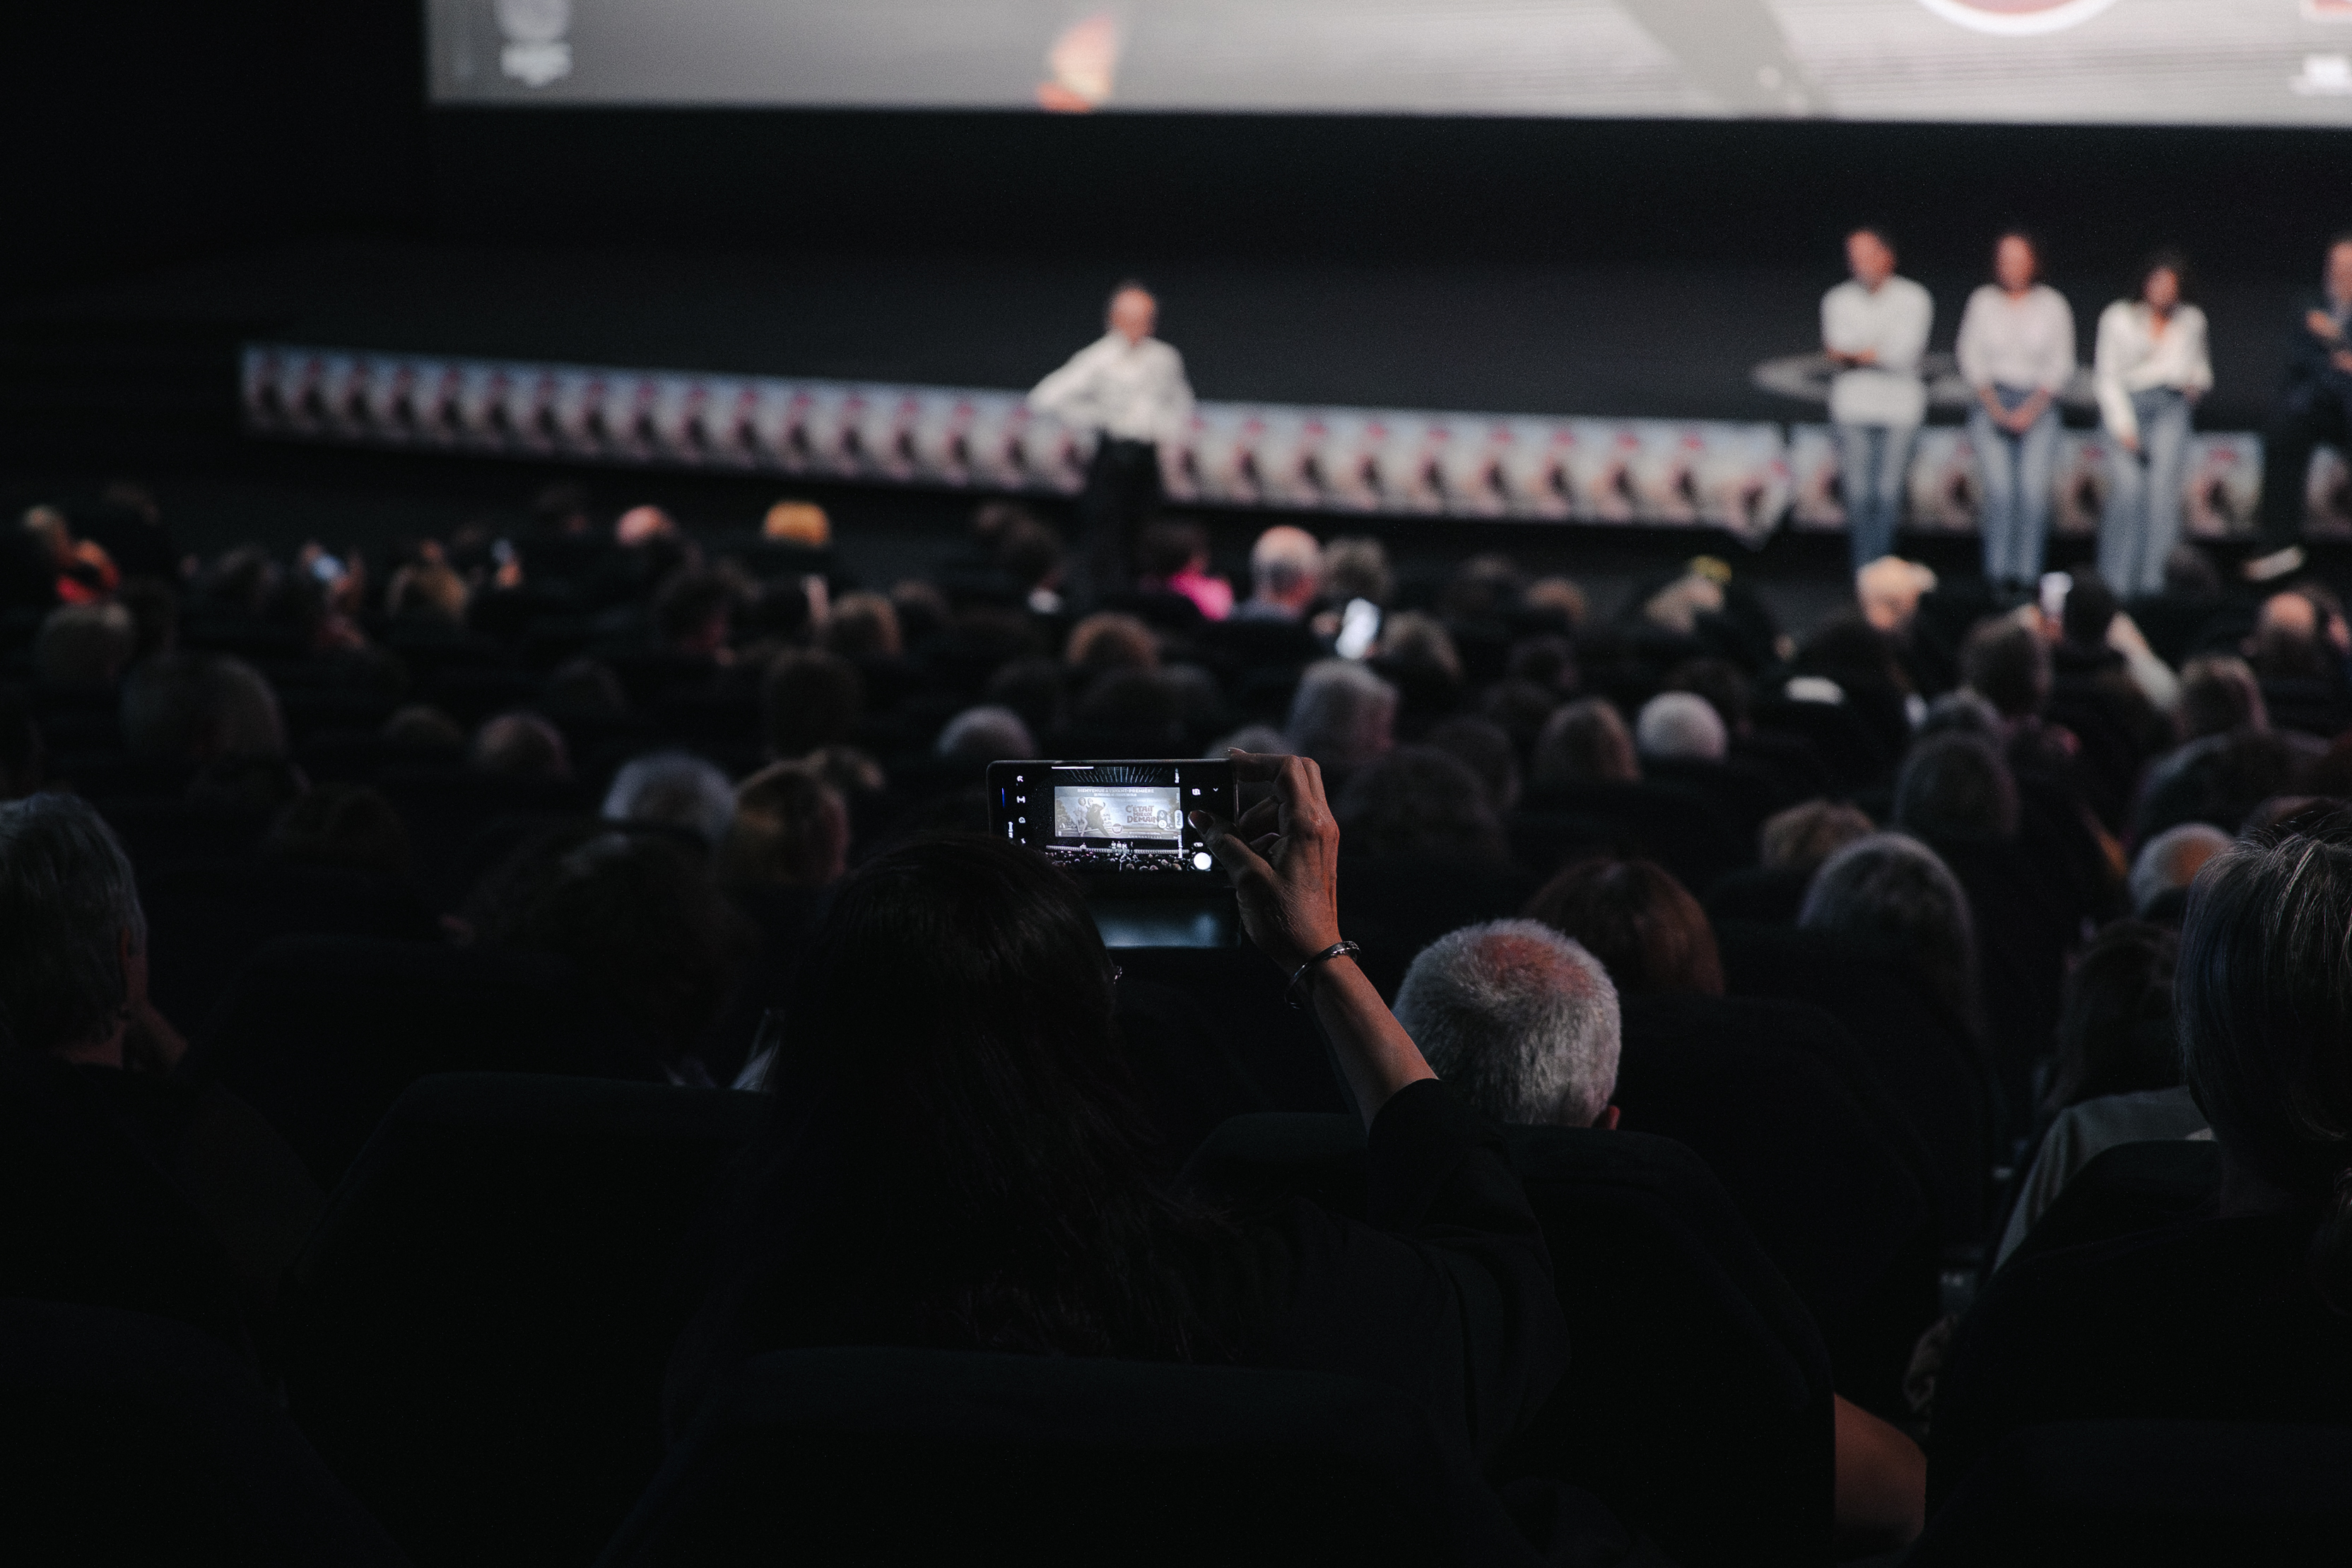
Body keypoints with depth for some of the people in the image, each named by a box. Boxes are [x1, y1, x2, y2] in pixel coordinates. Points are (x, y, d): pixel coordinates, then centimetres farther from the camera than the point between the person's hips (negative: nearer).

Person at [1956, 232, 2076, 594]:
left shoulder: (2053, 304, 5)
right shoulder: (1982, 302, 6)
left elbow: (2061, 365, 4)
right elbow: (1972, 361, 5)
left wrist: (2031, 409, -7)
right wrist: (1996, 408, -6)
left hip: (2039, 404, 0)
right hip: (1991, 400, 0)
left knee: (2034, 487, -15)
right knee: (2000, 485, -16)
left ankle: (2027, 573, -13)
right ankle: (1999, 573, -14)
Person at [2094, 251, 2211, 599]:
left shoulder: (2192, 320, 14)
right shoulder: (2118, 317, 5)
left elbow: (2199, 362, 29)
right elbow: (2107, 376, 3)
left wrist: (2198, 380, 4)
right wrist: (2123, 425, -7)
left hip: (2171, 406, 2)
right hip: (2128, 403, -2)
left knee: (2164, 488, -16)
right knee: (2128, 486, -20)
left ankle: (2154, 579, -16)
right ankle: (2117, 581, -14)